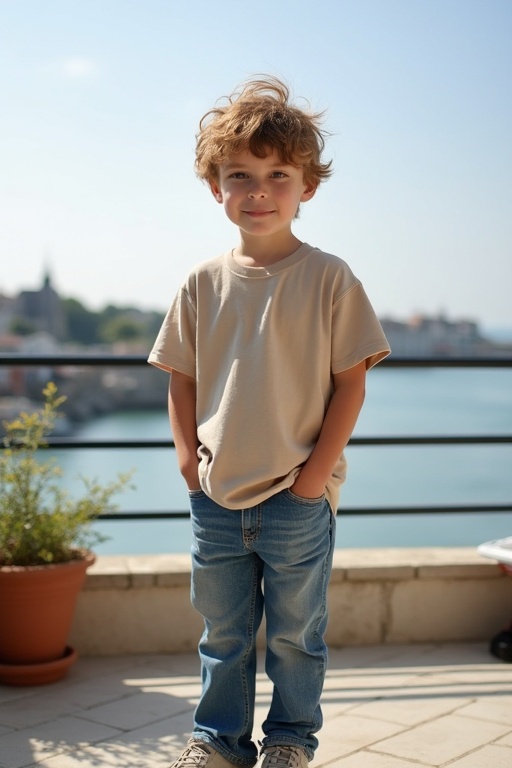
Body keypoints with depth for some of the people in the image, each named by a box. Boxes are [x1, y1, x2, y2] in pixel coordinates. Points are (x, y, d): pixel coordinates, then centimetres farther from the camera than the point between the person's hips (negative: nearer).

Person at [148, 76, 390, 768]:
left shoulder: (329, 279, -7)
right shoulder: (205, 283, 2)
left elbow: (350, 383, -7)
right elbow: (181, 380, 9)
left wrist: (315, 475, -11)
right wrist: (190, 461, 0)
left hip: (298, 498, -3)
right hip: (216, 498, 3)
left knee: (295, 632, 12)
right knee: (223, 631, 17)